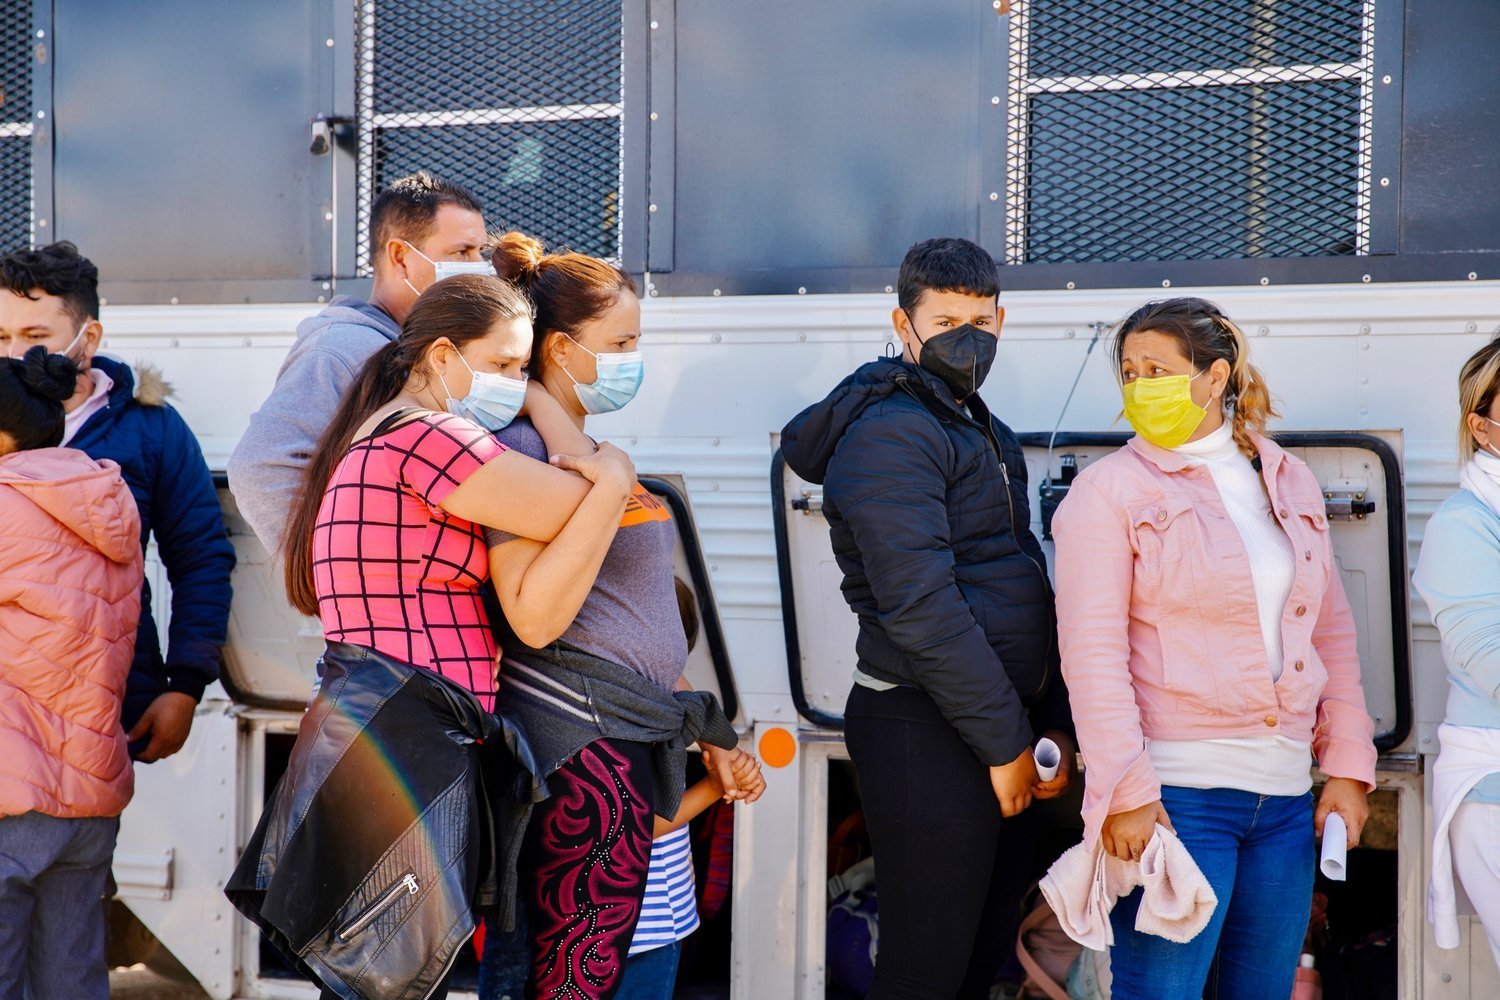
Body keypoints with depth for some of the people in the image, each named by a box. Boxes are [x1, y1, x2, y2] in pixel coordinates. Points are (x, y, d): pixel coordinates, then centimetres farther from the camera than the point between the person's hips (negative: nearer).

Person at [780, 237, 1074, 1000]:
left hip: (996, 729, 9)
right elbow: (919, 607, -20)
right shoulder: (891, 434, -12)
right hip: (928, 735, -9)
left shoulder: (987, 434, 18)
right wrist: (1006, 741, -17)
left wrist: (1052, 723, 11)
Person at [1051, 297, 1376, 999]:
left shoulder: (1290, 482, 13)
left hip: (1286, 797, 5)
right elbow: (1092, 652, -9)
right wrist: (1126, 791, -16)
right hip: (1173, 795, -5)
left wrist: (1348, 764, 10)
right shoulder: (1111, 491, -2)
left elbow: (1331, 629, 17)